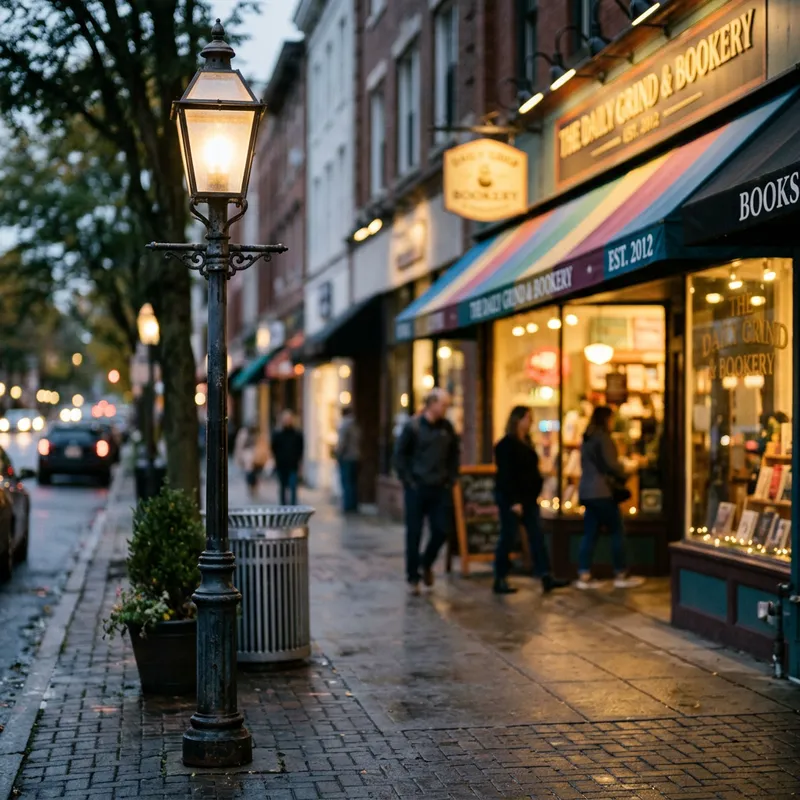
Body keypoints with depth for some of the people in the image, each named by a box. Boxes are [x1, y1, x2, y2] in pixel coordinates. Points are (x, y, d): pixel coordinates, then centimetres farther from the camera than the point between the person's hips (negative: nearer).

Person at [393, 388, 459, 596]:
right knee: (414, 533, 3)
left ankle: (427, 563, 27)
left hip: (440, 489, 4)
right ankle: (413, 577, 13)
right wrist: (407, 480, -7)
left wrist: (451, 479, 8)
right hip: (417, 489, -4)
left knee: (441, 530, 0)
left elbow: (454, 455, 16)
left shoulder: (447, 427, 6)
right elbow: (400, 454, -4)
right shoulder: (413, 426, -7)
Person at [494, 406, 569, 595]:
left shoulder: (526, 443, 15)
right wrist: (514, 501, -21)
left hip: (528, 498, 9)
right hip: (512, 499, -9)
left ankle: (546, 577, 2)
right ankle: (500, 580, 4)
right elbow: (506, 475, -17)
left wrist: (535, 494, 11)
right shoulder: (506, 445, -12)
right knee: (508, 538, -4)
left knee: (537, 537, 3)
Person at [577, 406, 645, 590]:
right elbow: (610, 464, -18)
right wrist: (624, 476, 0)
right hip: (601, 492, -8)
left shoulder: (587, 438, 16)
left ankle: (584, 576, 2)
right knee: (617, 532, 1)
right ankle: (621, 575, 4)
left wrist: (615, 473, 15)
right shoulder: (603, 437, -11)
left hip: (586, 491, 8)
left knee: (590, 534, 7)